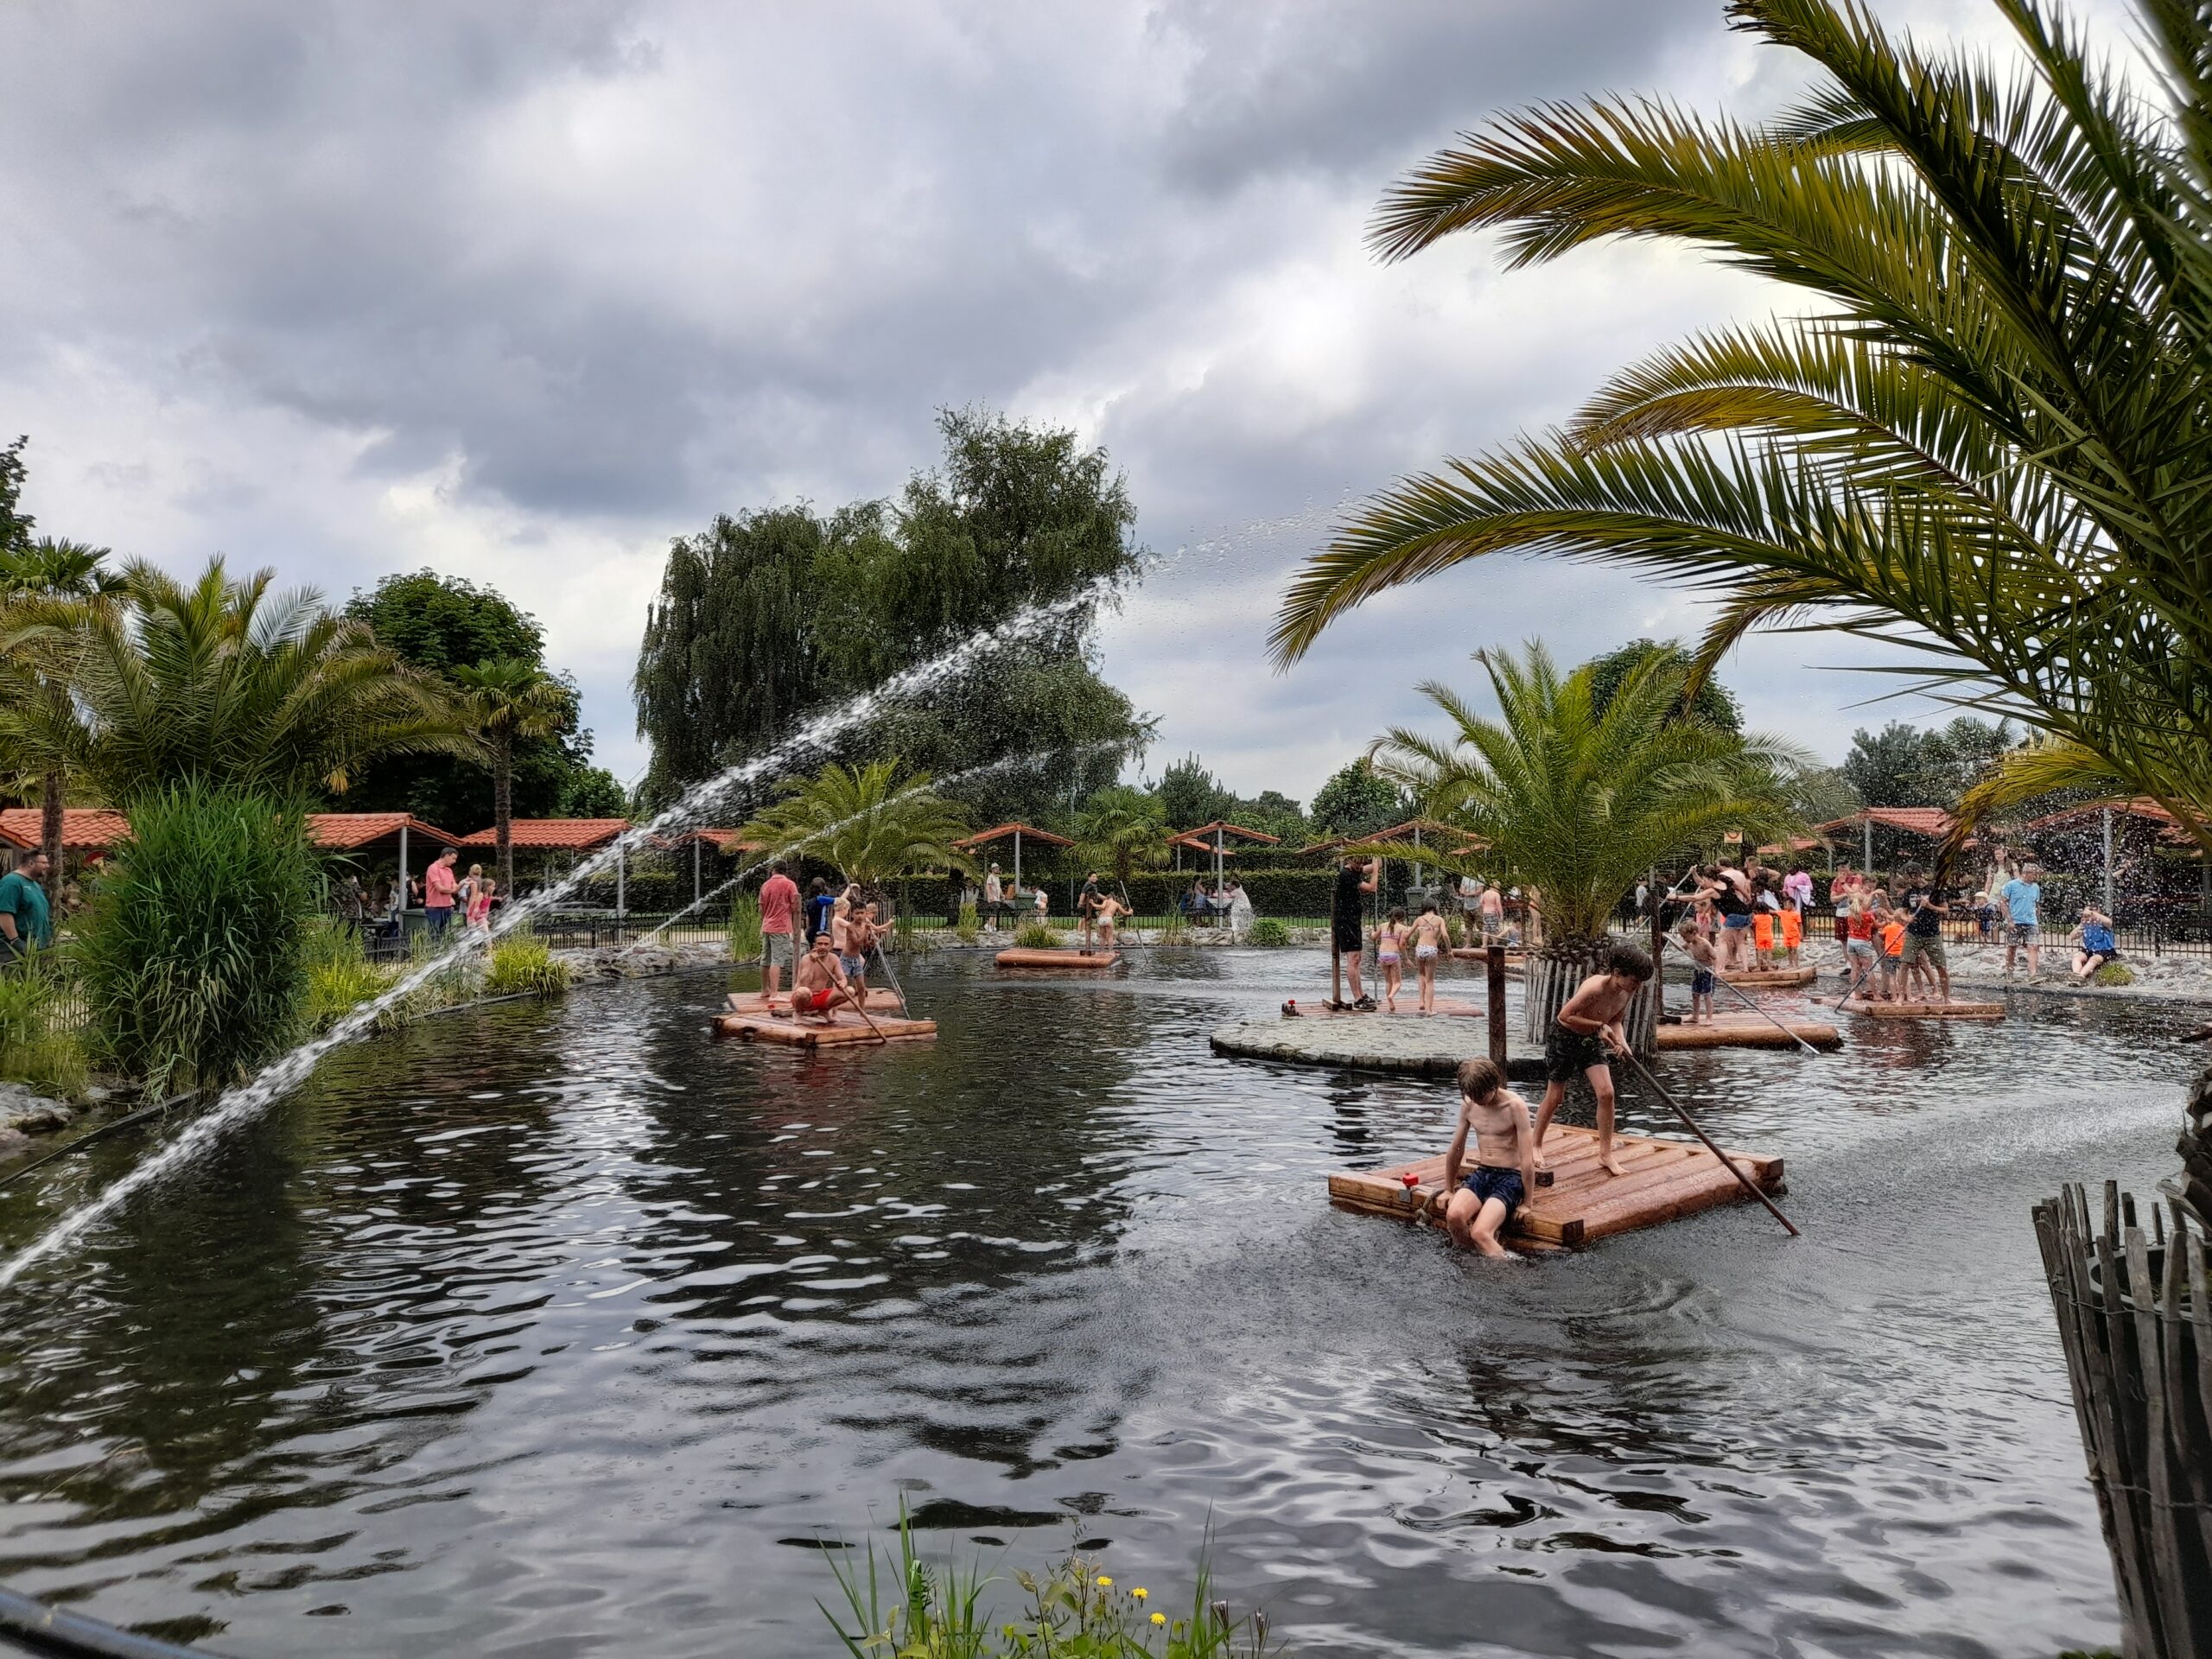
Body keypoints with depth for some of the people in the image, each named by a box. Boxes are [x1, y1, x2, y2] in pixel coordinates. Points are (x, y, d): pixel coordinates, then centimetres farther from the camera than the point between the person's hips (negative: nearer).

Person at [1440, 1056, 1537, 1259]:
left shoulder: (1515, 1106, -14)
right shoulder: (1468, 1105, 4)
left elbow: (1527, 1162, -12)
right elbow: (1455, 1151, 16)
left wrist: (1527, 1202, -8)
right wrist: (1448, 1189, 22)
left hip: (1510, 1177, -5)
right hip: (1481, 1174, 5)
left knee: (1480, 1233, -29)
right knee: (1454, 1215, -28)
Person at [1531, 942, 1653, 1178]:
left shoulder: (1629, 991, -11)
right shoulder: (1595, 988, -34)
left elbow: (1615, 1020, 5)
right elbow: (1565, 1016, -27)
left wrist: (1621, 1041, -14)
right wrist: (1599, 1026, -26)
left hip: (1592, 1040, 6)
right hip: (1563, 1037, -6)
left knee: (1606, 1093, -8)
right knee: (1554, 1098, 5)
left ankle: (1606, 1154, 3)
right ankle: (1536, 1145, 27)